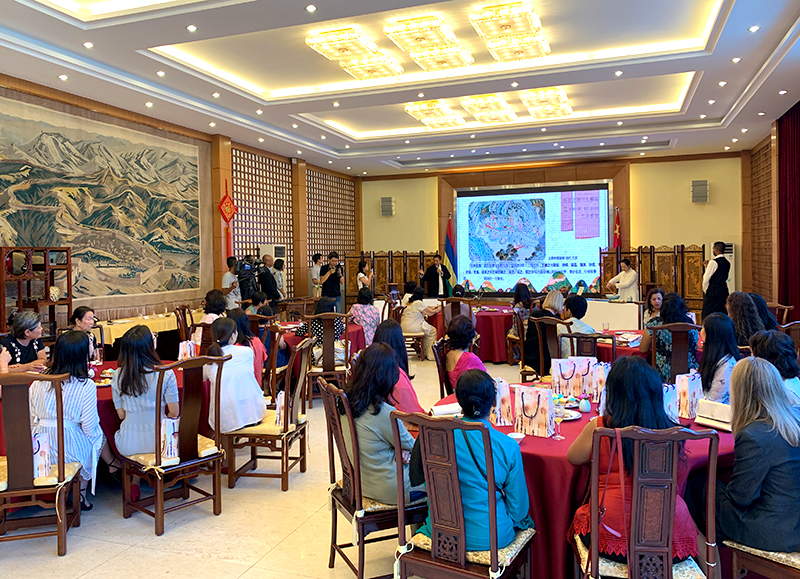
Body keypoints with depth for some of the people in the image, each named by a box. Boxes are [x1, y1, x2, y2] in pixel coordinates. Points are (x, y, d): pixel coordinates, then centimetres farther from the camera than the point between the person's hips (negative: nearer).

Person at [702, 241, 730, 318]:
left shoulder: (714, 262, -13)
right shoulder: (727, 263, 11)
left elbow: (706, 278, -13)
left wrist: (705, 291, 1)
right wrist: (708, 266, 16)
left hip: (713, 292, -8)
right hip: (724, 291, 8)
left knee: (709, 315, -5)